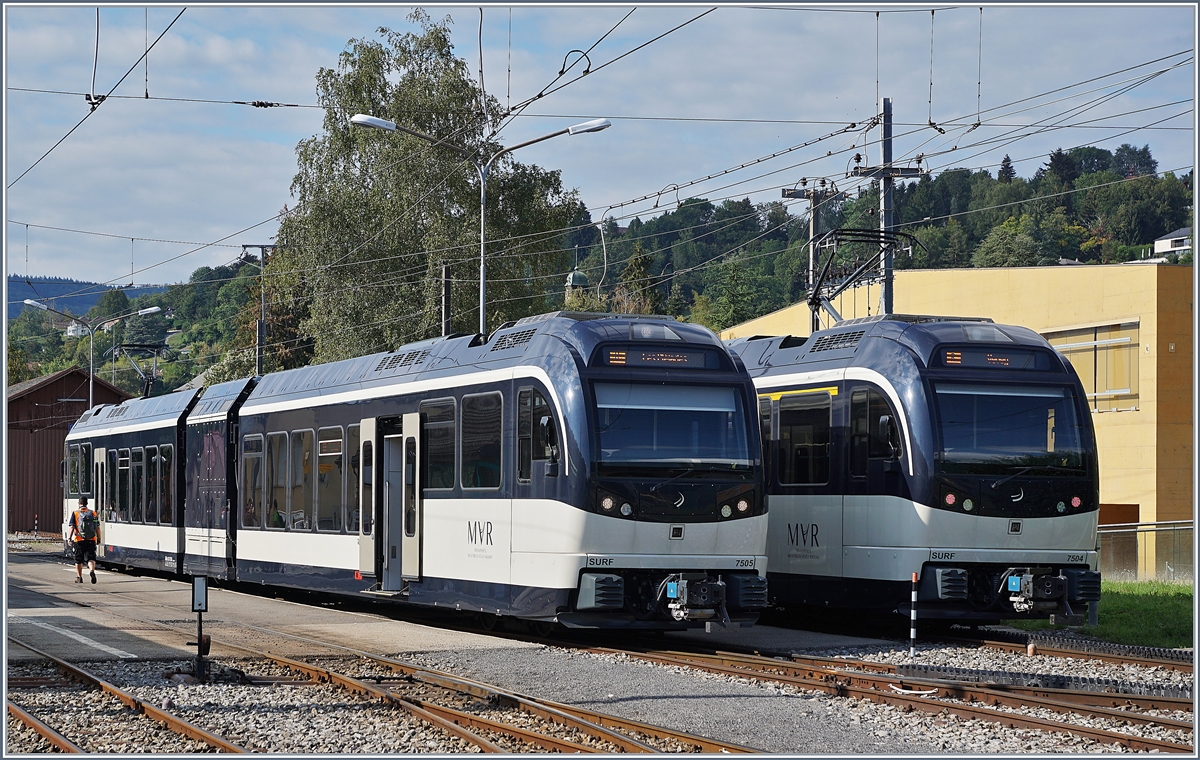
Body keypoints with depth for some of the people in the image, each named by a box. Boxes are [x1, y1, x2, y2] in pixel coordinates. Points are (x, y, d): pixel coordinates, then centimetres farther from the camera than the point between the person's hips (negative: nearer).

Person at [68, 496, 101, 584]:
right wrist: (99, 538, 14)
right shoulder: (93, 514, 5)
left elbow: (72, 527, -8)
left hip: (79, 540, -1)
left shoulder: (75, 513, -2)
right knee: (91, 558, -1)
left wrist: (69, 538, -6)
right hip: (91, 540, 1)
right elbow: (97, 528, 5)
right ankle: (92, 571, -29)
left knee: (78, 560, 13)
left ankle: (79, 577, 21)